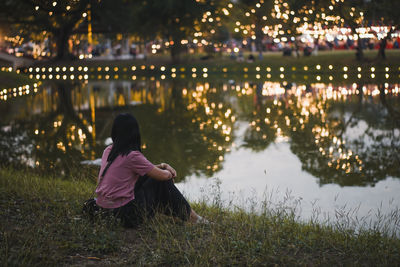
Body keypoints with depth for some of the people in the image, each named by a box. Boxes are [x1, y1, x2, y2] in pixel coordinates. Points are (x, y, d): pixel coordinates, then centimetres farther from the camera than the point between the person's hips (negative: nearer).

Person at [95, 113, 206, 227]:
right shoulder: (132, 156, -19)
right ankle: (191, 217, 20)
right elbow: (163, 176, -8)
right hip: (124, 212, -8)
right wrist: (169, 173, 14)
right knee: (163, 182, 8)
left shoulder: (108, 151, 5)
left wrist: (162, 166, 11)